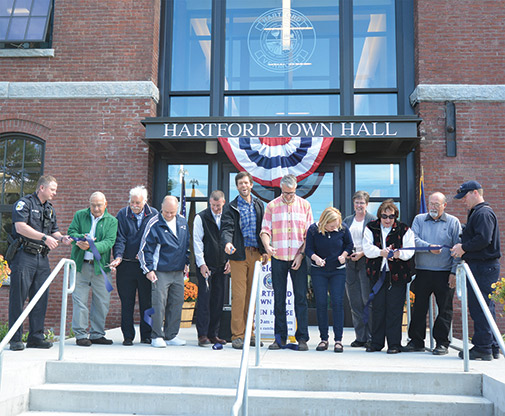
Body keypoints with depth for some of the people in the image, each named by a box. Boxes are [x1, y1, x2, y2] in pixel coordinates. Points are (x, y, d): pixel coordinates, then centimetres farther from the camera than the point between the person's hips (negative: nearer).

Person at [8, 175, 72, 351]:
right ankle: (15, 339, 1)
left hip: (42, 258, 7)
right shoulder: (24, 203, -4)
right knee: (18, 297, -4)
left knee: (41, 298, 7)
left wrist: (61, 238, 1)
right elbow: (20, 226, -17)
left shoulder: (50, 209, 19)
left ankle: (36, 337, 15)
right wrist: (45, 237, -21)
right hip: (24, 256, -7)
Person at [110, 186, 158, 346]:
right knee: (127, 302, 4)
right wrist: (118, 257, -17)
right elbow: (120, 238, -3)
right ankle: (128, 336, 14)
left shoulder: (154, 214, 3)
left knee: (147, 301, 4)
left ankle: (146, 335, 15)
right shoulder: (122, 214, 2)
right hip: (126, 265, 0)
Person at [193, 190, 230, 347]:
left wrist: (229, 260, 6)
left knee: (218, 300, 5)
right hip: (205, 265, -4)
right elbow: (197, 242, -3)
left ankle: (213, 334, 13)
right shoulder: (201, 217, -1)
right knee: (204, 298, -7)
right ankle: (202, 335, -2)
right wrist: (201, 264, -9)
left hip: (221, 265, 4)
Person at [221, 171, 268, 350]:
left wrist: (264, 250, 12)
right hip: (239, 254, -4)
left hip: (255, 254, 4)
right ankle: (237, 335, -1)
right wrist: (227, 242, -30)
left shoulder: (259, 205, 16)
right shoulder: (230, 207, 2)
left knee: (251, 295, 8)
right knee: (239, 295, -7)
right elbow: (227, 228, -9)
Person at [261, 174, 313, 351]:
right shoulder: (272, 206, 6)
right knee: (279, 298, 4)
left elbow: (310, 233, 5)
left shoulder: (304, 205, 7)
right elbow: (265, 230, 2)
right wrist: (267, 246, -19)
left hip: (299, 259, 0)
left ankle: (302, 338, 6)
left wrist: (301, 254, -6)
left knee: (301, 297, 0)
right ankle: (280, 337, 12)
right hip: (278, 258, 1)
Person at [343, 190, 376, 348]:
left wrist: (362, 253, -14)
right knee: (355, 303, 5)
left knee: (368, 300, -7)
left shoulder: (372, 220, 1)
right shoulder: (347, 220, 17)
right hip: (350, 263, 5)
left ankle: (371, 337, 0)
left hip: (366, 262, -5)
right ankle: (360, 337, 12)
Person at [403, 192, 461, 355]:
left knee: (444, 309, 3)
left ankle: (442, 343, 13)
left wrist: (454, 272, -6)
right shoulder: (419, 220, 11)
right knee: (419, 307, 6)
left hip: (444, 273, -2)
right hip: (422, 272, 2)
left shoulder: (453, 222, 5)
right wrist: (429, 247, -18)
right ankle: (416, 341, 16)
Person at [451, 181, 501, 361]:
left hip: (482, 267, -11)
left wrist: (464, 248, -13)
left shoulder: (483, 213, -13)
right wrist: (462, 246, 8)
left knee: (479, 308, -6)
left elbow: (483, 239, -24)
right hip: (485, 266, 11)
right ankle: (492, 348, 21)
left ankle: (482, 348, -1)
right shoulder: (478, 212, 20)